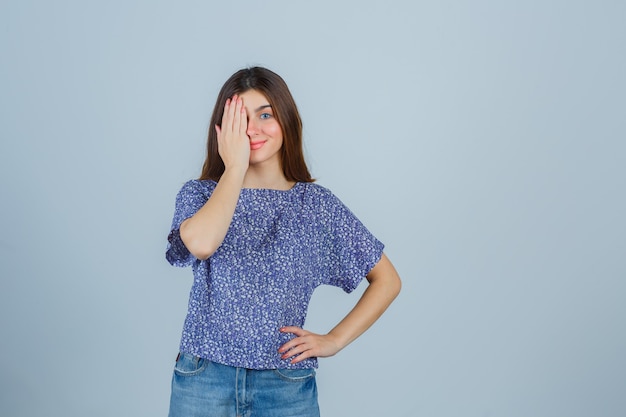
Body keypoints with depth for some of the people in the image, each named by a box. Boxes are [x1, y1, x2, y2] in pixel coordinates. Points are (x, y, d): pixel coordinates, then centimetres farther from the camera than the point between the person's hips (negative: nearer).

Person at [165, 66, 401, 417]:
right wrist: (235, 168, -16)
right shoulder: (200, 194, -1)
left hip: (286, 387, 0)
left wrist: (334, 340, -3)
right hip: (203, 381, 0)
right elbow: (200, 243, -26)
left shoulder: (318, 204, 0)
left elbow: (387, 280, 5)